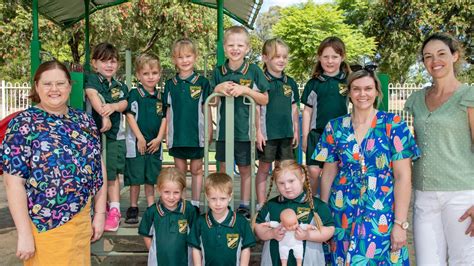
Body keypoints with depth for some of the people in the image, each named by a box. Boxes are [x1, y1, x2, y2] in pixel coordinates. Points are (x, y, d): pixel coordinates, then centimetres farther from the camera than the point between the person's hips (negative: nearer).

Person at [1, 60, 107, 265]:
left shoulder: (84, 120, 4)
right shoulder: (23, 123, -9)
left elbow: (97, 167, 9)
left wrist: (100, 212, 6)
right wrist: (24, 233, -15)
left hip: (82, 221, 5)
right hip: (44, 226, -5)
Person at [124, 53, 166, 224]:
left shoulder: (160, 96, 8)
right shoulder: (135, 94, -5)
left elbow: (164, 118, 8)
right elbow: (130, 116, -9)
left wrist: (159, 138, -3)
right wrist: (140, 138, -12)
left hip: (154, 143, 4)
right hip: (136, 142, -4)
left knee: (151, 177, 12)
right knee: (135, 177, 2)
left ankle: (151, 208, 21)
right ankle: (133, 208, 14)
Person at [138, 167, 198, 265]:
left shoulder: (189, 209, -11)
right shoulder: (152, 211, -9)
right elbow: (147, 235, 3)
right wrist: (153, 252, -2)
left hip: (184, 260, 0)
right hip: (158, 260, 0)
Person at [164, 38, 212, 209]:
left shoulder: (202, 82, -1)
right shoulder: (170, 84, 5)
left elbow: (206, 109, 1)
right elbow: (168, 111, 8)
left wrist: (210, 132, -2)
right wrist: (166, 135, 5)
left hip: (197, 134, -2)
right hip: (177, 135, 2)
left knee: (196, 170, 8)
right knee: (180, 171, 11)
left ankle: (195, 204, 17)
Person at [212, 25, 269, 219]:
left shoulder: (253, 71, -3)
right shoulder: (218, 72, 3)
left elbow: (264, 100, -2)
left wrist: (246, 90, -15)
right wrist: (218, 89, -12)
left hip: (245, 129, -1)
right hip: (224, 128, 2)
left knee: (245, 168, 10)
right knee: (224, 168, 10)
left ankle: (244, 205, 23)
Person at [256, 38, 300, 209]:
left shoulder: (290, 82, 9)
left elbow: (293, 109, 15)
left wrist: (296, 131, 13)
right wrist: (258, 132, -11)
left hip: (286, 133, 5)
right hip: (267, 133, -4)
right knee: (264, 168, 5)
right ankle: (261, 204, 13)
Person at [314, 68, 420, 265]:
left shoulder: (393, 125, -4)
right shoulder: (335, 127, 4)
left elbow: (403, 176, -7)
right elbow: (328, 175, 8)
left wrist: (400, 223, -11)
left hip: (381, 211, -3)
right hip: (343, 212, 3)